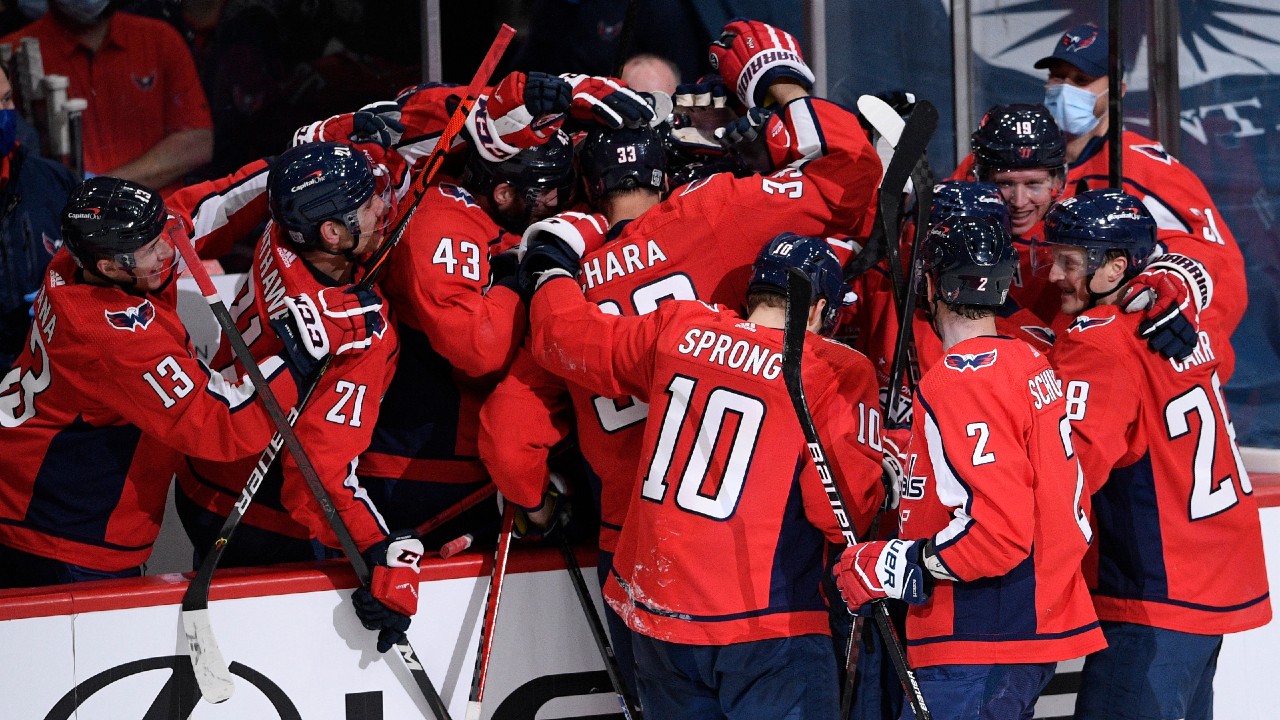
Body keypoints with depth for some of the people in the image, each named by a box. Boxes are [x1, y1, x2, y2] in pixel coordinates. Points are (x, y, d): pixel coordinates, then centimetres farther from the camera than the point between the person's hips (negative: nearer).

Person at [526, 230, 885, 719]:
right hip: (765, 627, -5)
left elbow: (565, 335, 17)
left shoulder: (677, 330, 4)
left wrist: (552, 272, 36)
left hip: (654, 610, 5)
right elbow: (846, 509, -13)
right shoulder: (835, 374, -8)